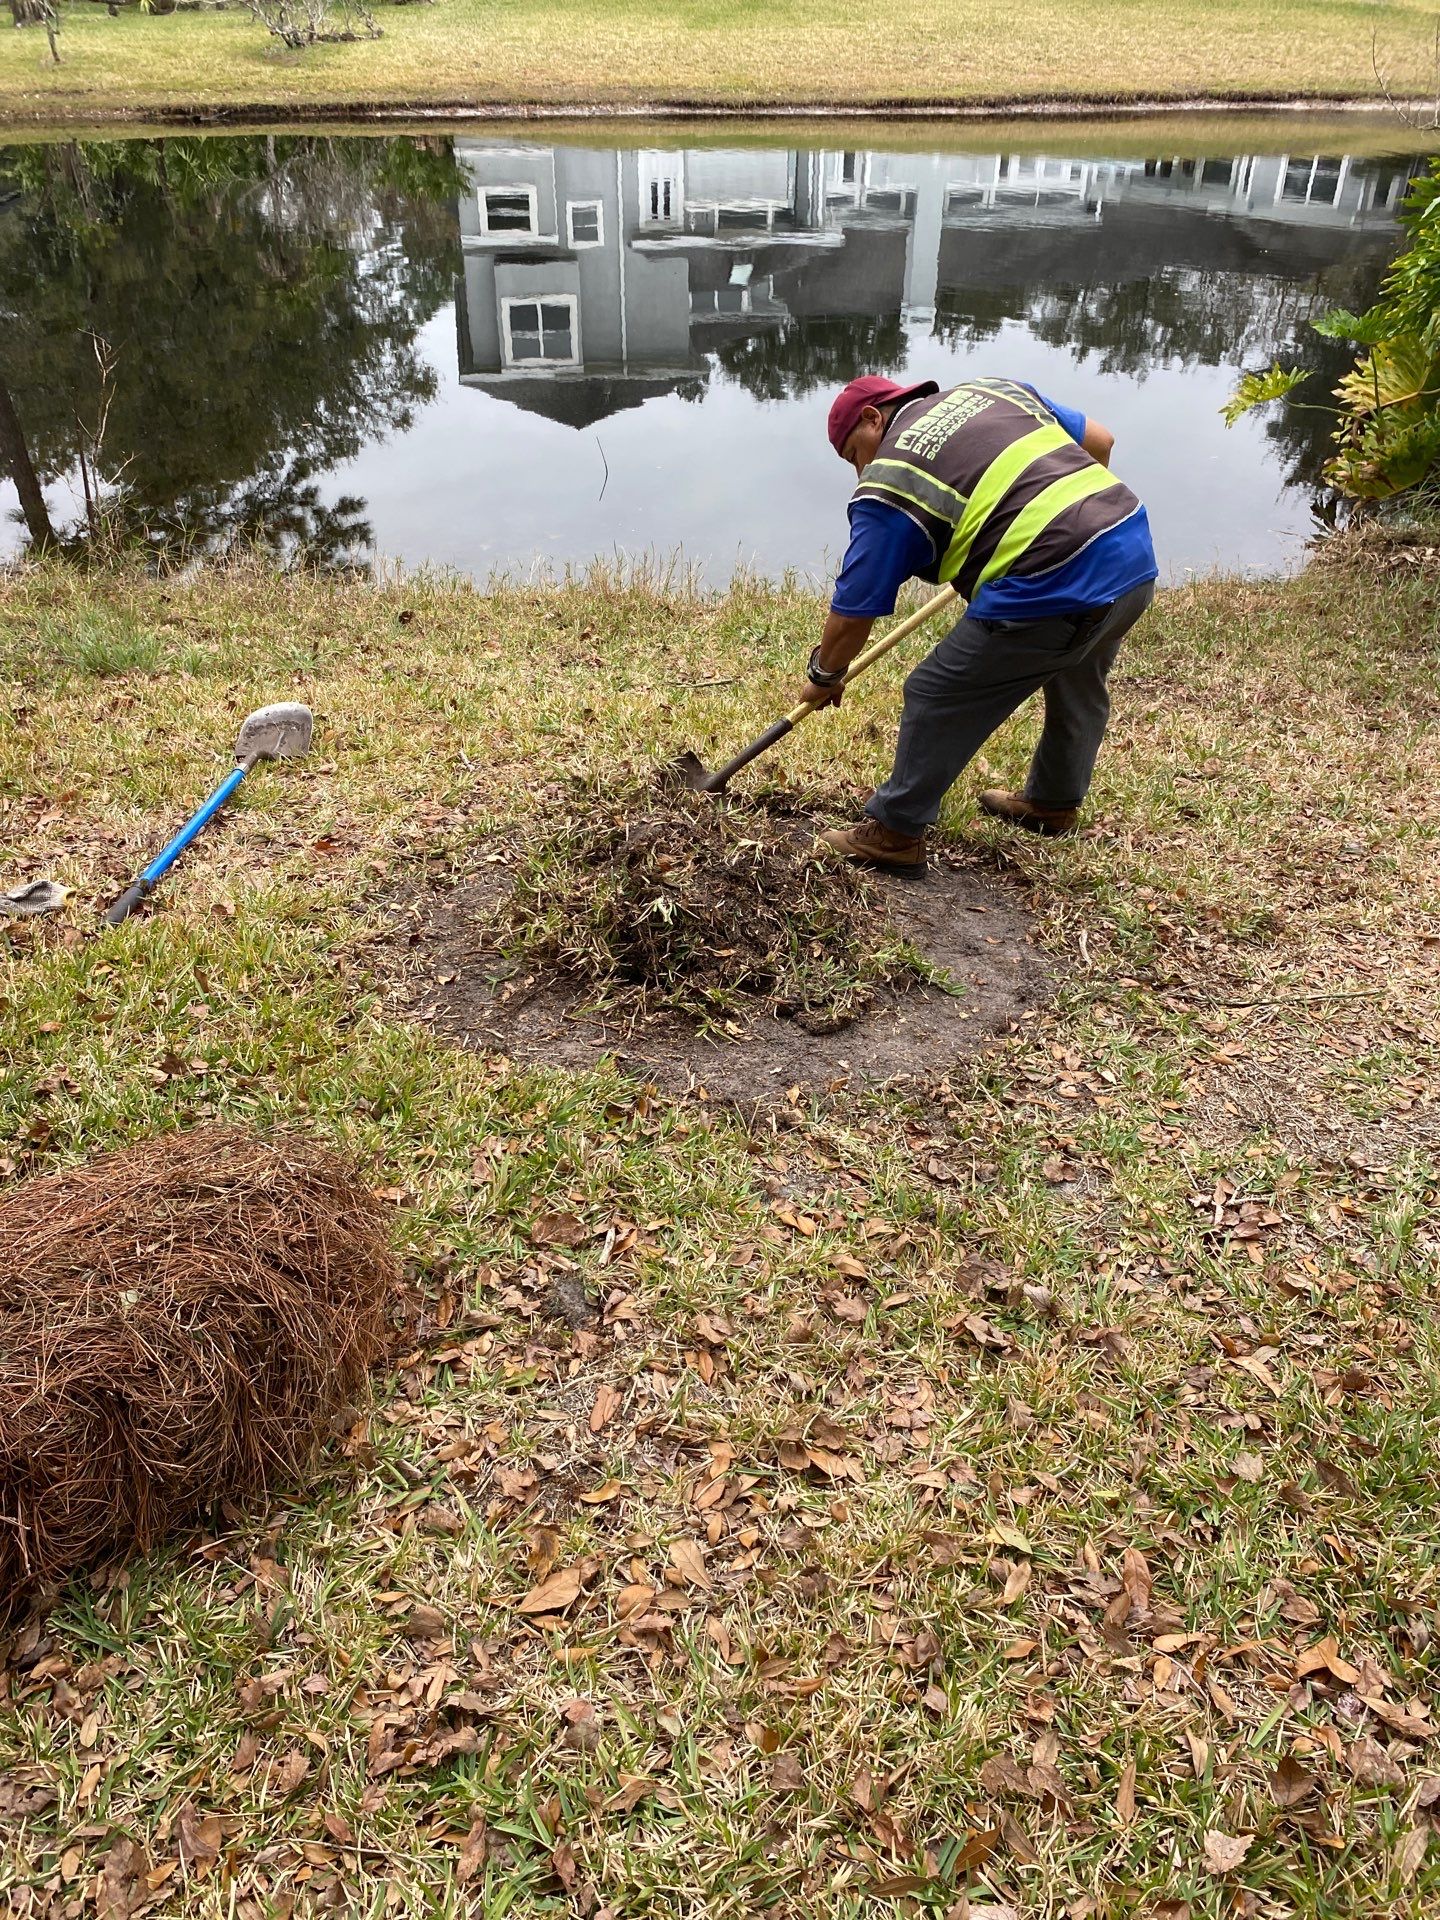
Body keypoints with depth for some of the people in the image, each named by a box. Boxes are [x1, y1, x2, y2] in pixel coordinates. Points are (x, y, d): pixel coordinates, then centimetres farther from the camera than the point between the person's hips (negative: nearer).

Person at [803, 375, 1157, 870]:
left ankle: (895, 831, 17)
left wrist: (823, 676, 20)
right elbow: (1099, 440, 25)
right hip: (1137, 558, 8)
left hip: (1052, 594, -8)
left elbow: (852, 615, 2)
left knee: (936, 697, 6)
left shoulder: (887, 484, -1)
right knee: (1079, 689, 31)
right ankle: (1054, 803, 51)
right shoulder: (995, 389, 19)